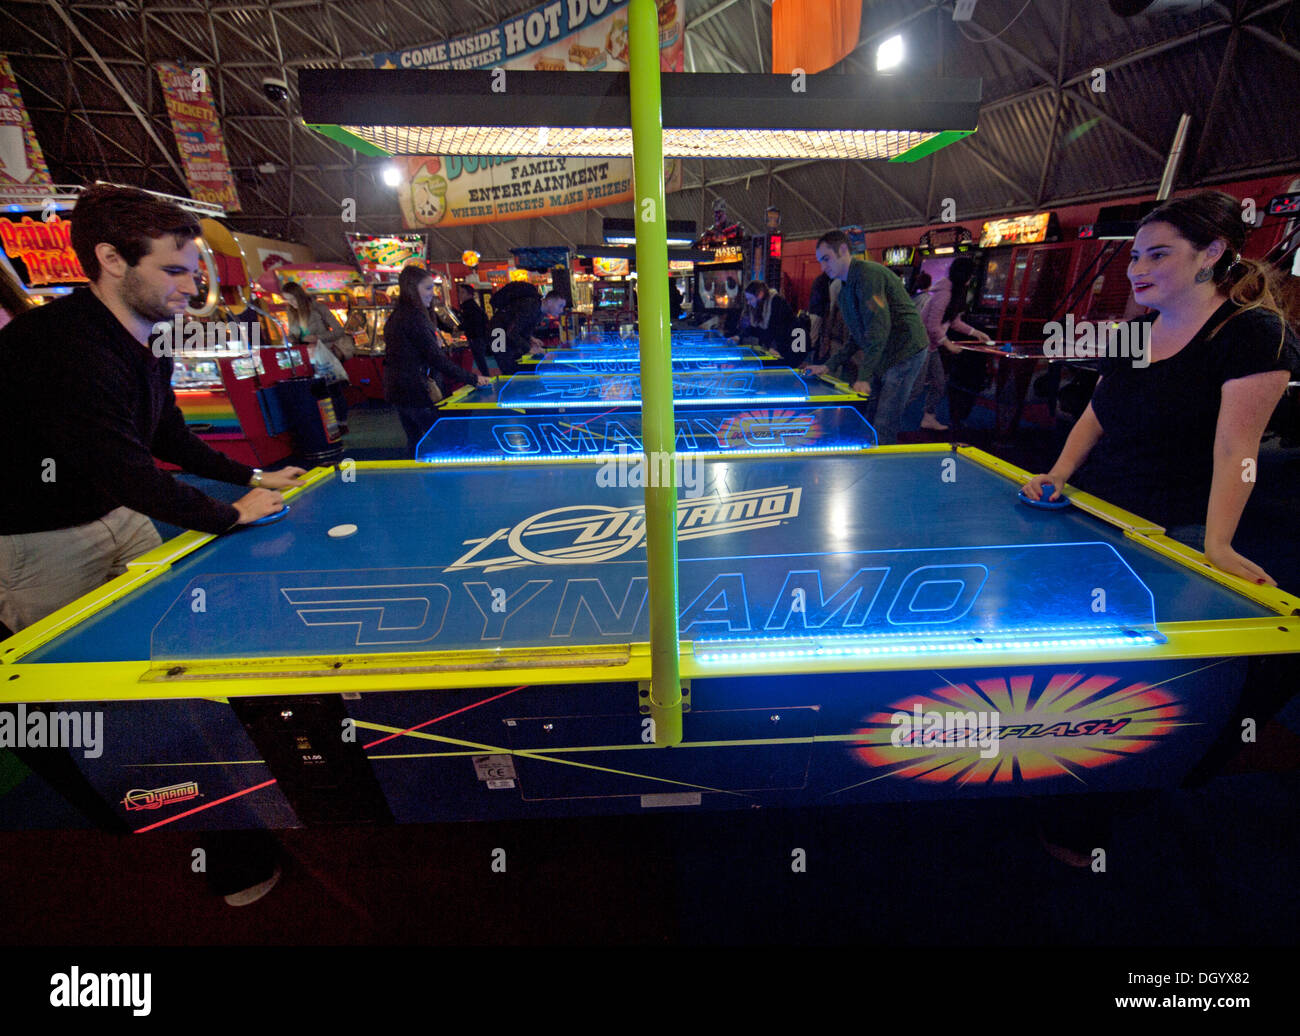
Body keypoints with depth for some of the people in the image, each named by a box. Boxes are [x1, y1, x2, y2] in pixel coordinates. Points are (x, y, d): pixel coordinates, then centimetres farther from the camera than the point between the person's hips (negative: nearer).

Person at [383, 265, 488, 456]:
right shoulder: (414, 317, -17)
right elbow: (436, 359, -20)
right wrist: (472, 378, -17)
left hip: (397, 390, 10)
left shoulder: (395, 316, 12)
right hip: (416, 393, -10)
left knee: (415, 442, 16)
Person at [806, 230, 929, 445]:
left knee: (883, 430, -12)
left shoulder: (867, 274, -16)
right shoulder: (845, 290, 16)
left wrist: (864, 377, -25)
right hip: (883, 358, 10)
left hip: (905, 353, -10)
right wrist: (829, 366, 13)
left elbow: (878, 328, -24)